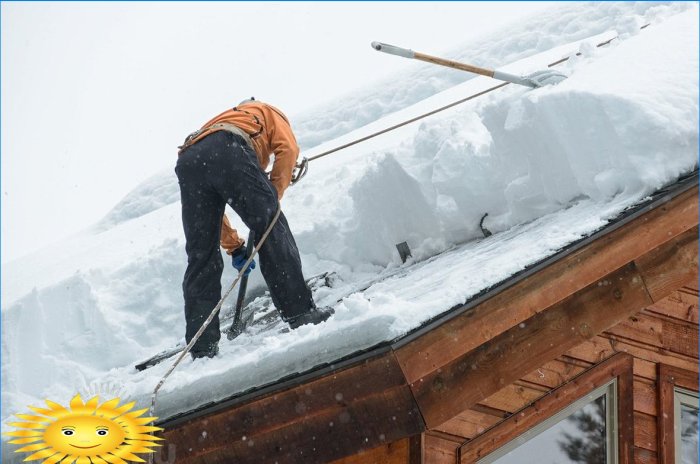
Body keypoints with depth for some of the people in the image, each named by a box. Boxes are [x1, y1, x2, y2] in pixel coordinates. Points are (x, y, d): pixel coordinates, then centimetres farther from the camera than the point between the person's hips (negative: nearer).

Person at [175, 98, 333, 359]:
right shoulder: (268, 113, 35)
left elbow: (210, 208, 39)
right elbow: (288, 148, 10)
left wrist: (234, 247, 36)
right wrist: (274, 198, 12)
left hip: (188, 161, 5)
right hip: (228, 150, -5)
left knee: (201, 259, 6)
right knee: (272, 231, 1)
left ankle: (202, 349, 2)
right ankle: (301, 314, -6)